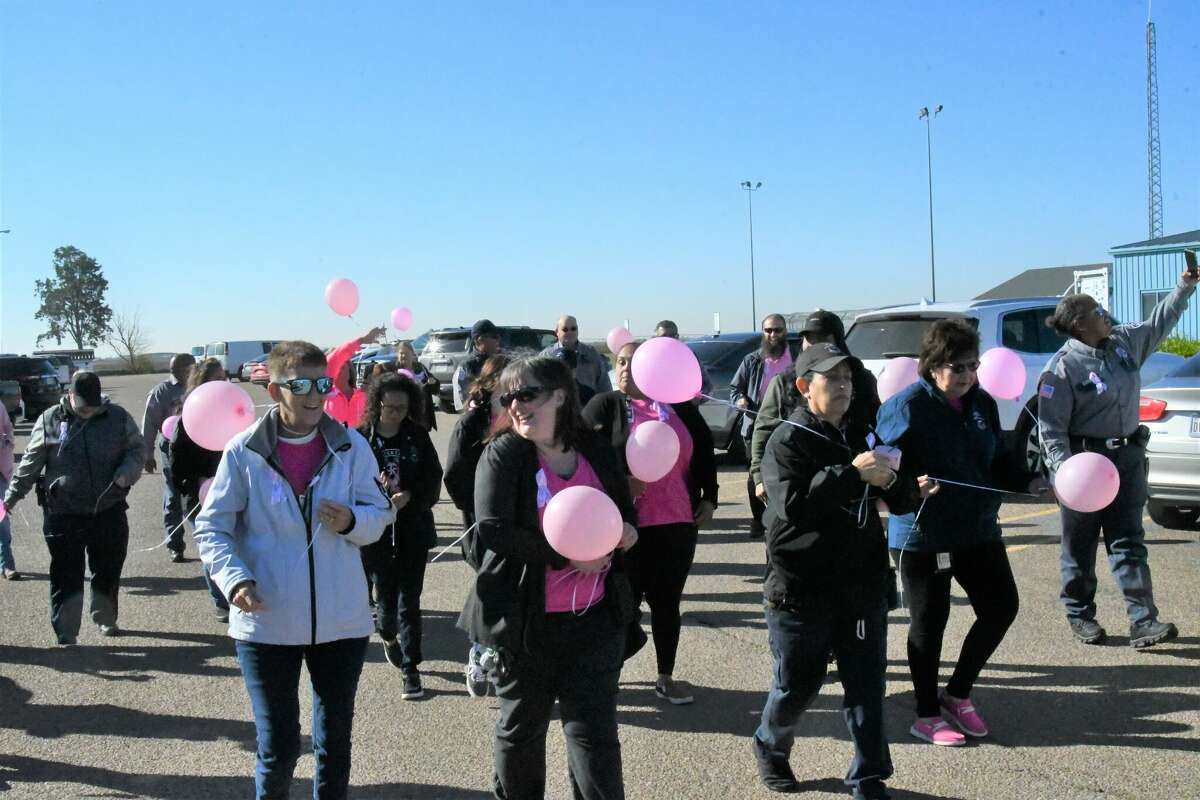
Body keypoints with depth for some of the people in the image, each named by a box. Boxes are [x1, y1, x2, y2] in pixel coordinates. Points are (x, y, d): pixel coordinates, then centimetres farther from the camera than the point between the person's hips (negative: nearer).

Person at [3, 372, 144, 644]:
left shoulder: (118, 417, 0)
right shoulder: (49, 421, -2)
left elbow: (138, 450, 5)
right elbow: (31, 462, 5)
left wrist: (125, 473, -14)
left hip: (109, 510, 2)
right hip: (63, 514, -2)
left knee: (108, 570, 14)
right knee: (66, 575, 0)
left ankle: (106, 620, 34)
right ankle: (65, 634, 8)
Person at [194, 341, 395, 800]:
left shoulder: (350, 446, -2)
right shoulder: (243, 451, -6)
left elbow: (380, 512, 3)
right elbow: (211, 527, -3)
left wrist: (352, 521, -19)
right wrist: (235, 578, -19)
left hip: (341, 620, 2)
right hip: (267, 622, -2)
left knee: (335, 740, 16)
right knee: (278, 747, 5)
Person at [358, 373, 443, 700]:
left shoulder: (418, 436, 2)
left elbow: (434, 479, 1)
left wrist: (410, 496, -16)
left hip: (413, 530, 1)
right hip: (376, 531, -1)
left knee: (410, 602, 2)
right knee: (386, 599, 4)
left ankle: (411, 670, 13)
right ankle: (388, 637, 39)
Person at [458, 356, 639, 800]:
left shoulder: (597, 452, 3)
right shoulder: (503, 454, -8)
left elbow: (626, 515, 16)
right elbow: (493, 530, -20)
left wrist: (624, 534, -9)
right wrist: (569, 555, -20)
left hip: (595, 616, 2)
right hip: (526, 618, -2)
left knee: (595, 730, 3)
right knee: (521, 726, 16)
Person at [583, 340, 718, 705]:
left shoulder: (679, 406, 9)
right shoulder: (604, 406, -1)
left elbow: (705, 455, 14)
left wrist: (709, 498, 7)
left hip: (678, 525, 3)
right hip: (626, 526, -3)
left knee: (667, 603, 13)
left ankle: (666, 677, 27)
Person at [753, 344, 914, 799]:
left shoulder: (862, 435, 11)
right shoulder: (788, 441, -8)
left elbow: (903, 504, 12)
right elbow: (792, 504, -24)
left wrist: (889, 480, -11)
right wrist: (852, 472, -28)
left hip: (863, 586, 5)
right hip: (801, 589, -5)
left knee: (866, 684, 6)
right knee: (798, 684, 8)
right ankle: (770, 746, 36)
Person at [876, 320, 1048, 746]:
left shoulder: (982, 403, 6)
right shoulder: (905, 407, -14)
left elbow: (1000, 458, 15)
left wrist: (1028, 482, -2)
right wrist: (911, 487, -34)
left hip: (977, 530, 7)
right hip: (922, 535, -7)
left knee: (1001, 607, 8)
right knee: (929, 621, 4)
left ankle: (957, 695, 28)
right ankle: (927, 715, 22)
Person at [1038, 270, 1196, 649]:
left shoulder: (1126, 342, 6)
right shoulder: (1063, 367, -15)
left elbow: (1160, 321, 26)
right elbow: (1051, 429, -17)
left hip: (1127, 458, 6)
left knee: (1129, 542, 3)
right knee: (1080, 545, 7)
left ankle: (1143, 621, 1)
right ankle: (1079, 615, 22)